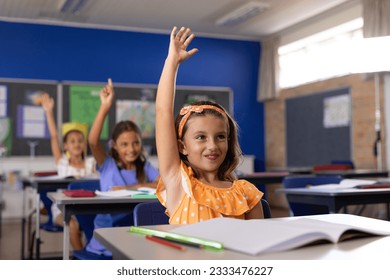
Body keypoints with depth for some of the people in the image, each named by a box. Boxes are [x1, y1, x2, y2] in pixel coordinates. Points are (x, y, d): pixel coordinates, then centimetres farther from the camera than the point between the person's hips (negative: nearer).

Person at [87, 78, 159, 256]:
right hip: (108, 231, -2)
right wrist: (105, 107, -26)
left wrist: (131, 188, -17)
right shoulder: (108, 165, -1)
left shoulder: (145, 167, 4)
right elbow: (93, 141, -19)